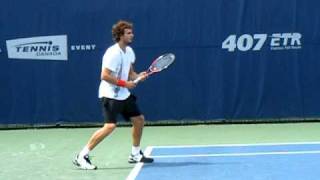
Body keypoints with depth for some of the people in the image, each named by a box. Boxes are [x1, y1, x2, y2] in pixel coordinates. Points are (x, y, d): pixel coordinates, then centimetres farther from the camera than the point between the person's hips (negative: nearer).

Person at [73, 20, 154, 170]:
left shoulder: (129, 51, 9)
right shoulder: (113, 53, -20)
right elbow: (105, 75, -23)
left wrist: (138, 76, -3)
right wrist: (124, 83, -21)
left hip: (123, 95, 10)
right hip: (110, 94, -10)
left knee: (139, 119, 12)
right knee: (110, 126, -21)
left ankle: (135, 155, 29)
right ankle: (82, 157, -12)